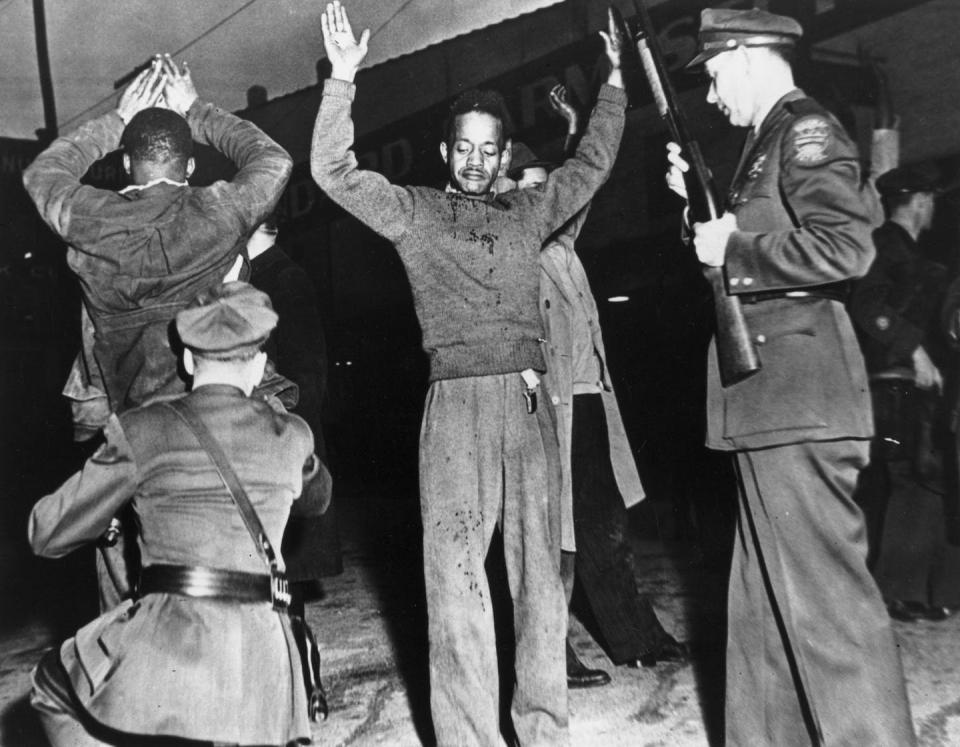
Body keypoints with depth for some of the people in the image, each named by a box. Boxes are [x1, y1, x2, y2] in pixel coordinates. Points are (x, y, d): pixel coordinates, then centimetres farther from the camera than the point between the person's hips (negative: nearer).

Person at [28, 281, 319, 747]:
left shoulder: (140, 433, -3)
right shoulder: (292, 438, 6)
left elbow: (48, 535, 8)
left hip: (169, 644, -3)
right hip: (263, 669, 3)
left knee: (54, 687, 26)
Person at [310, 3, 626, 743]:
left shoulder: (527, 211, 18)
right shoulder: (414, 212, 9)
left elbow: (592, 164, 27)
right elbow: (333, 172, 1)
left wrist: (614, 83, 24)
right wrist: (342, 81, -7)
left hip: (529, 401, 3)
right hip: (456, 401, -3)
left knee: (539, 568, 6)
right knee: (456, 572, -4)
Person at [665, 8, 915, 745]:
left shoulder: (807, 130, -7)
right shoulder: (771, 140, 21)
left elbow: (845, 247, -21)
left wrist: (732, 252, -13)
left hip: (796, 394, -10)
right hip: (769, 402, 10)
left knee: (824, 596, -7)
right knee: (766, 601, 14)